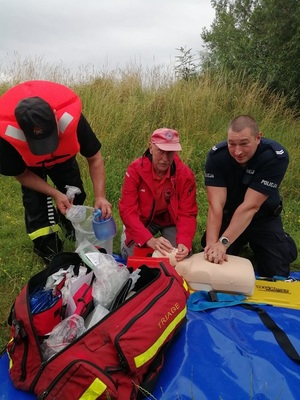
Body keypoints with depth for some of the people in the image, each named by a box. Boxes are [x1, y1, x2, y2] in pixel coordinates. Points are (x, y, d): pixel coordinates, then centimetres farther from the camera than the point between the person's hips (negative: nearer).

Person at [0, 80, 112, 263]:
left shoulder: (70, 116, -42)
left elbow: (94, 158, -28)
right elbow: (22, 174, -22)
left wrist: (100, 196, -37)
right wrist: (55, 194, -33)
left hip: (63, 156, 2)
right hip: (30, 161, -1)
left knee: (75, 196, 1)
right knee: (36, 203, -13)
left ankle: (69, 221, 35)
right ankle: (48, 251, 6)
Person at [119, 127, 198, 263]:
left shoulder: (185, 174, -23)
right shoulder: (135, 170, -26)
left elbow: (187, 214, -23)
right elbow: (128, 210, -29)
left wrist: (184, 242, -42)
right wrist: (150, 240, -43)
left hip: (171, 220, 1)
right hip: (143, 219, -1)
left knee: (183, 256, -12)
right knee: (131, 256, -13)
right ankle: (126, 233, 20)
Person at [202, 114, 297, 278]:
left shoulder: (276, 156, -30)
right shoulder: (216, 155, -25)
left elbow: (250, 206, -35)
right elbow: (216, 204, -30)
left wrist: (223, 242, -40)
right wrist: (212, 243, -42)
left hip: (263, 218, -1)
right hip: (227, 216, 1)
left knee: (276, 274, -4)